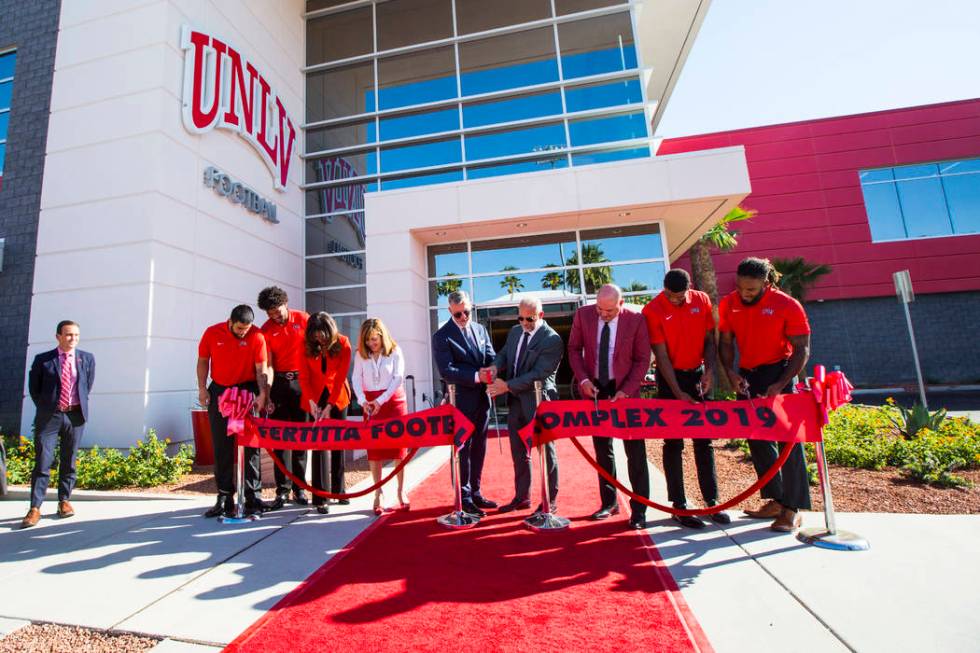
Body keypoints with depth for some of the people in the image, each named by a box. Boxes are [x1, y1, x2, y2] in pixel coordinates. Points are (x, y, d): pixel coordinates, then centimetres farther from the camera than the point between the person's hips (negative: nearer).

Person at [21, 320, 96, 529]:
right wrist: (44, 407, 5)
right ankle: (34, 508, 4)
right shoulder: (42, 360, 2)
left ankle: (64, 501, 19)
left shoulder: (87, 359, 6)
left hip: (75, 416, 1)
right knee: (42, 463, -3)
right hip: (49, 416, -1)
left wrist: (80, 405, 9)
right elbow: (33, 388, 9)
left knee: (69, 462, 9)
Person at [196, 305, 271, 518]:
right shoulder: (212, 333, -5)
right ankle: (224, 497, 18)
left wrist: (262, 393, -22)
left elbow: (261, 369, -11)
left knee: (250, 444, -1)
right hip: (219, 390, 3)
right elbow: (203, 360, 7)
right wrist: (202, 388, 0)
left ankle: (253, 497, 6)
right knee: (221, 446, 7)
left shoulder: (257, 337, -11)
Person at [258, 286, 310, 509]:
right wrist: (267, 394, -12)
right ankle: (282, 489, 10)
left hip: (302, 381, 0)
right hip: (279, 382, 1)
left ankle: (299, 487, 14)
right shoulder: (266, 330, 1)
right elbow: (268, 364, -3)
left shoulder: (303, 319, 0)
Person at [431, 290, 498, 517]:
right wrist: (476, 376, -25)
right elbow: (446, 371, -17)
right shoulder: (441, 336, -9)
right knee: (463, 448, 4)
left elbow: (491, 358, 8)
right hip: (461, 401, -6)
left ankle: (475, 493, 29)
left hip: (482, 398, 6)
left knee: (479, 448, 14)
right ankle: (464, 497, 18)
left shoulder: (480, 330, 9)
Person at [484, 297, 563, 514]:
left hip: (538, 402, -7)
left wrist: (507, 386, -23)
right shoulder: (515, 331, 7)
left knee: (546, 452, 9)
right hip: (515, 401, 7)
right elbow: (504, 353, 14)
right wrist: (496, 366, -10)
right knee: (519, 453, 17)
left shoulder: (552, 340, -17)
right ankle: (522, 497, 33)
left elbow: (538, 374, -22)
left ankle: (549, 501, 25)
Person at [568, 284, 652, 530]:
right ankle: (609, 502, 28)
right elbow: (574, 349, 2)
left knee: (635, 452, 3)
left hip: (625, 391, -2)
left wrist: (625, 391, -15)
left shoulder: (636, 320, -11)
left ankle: (639, 510, 15)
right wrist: (583, 379, -10)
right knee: (602, 449, 13)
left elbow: (642, 360, -7)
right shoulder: (582, 315, -5)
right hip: (594, 389, 3)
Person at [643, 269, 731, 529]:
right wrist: (678, 393, -16)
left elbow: (709, 339, 7)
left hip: (698, 375, 4)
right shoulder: (652, 310, -13)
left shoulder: (702, 300, 0)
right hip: (670, 378, -3)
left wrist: (710, 369, -9)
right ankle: (678, 506, 11)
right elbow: (662, 356, -13)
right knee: (673, 443, 2)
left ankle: (712, 501, 19)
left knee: (704, 441, 9)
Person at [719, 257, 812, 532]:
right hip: (747, 376, 5)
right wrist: (731, 373, -9)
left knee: (788, 438, -5)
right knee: (757, 438, 8)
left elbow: (802, 349, -9)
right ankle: (775, 500, 22)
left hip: (779, 374, -4)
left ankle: (793, 508, 7)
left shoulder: (787, 306, -12)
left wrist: (780, 385, -18)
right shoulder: (728, 304, -1)